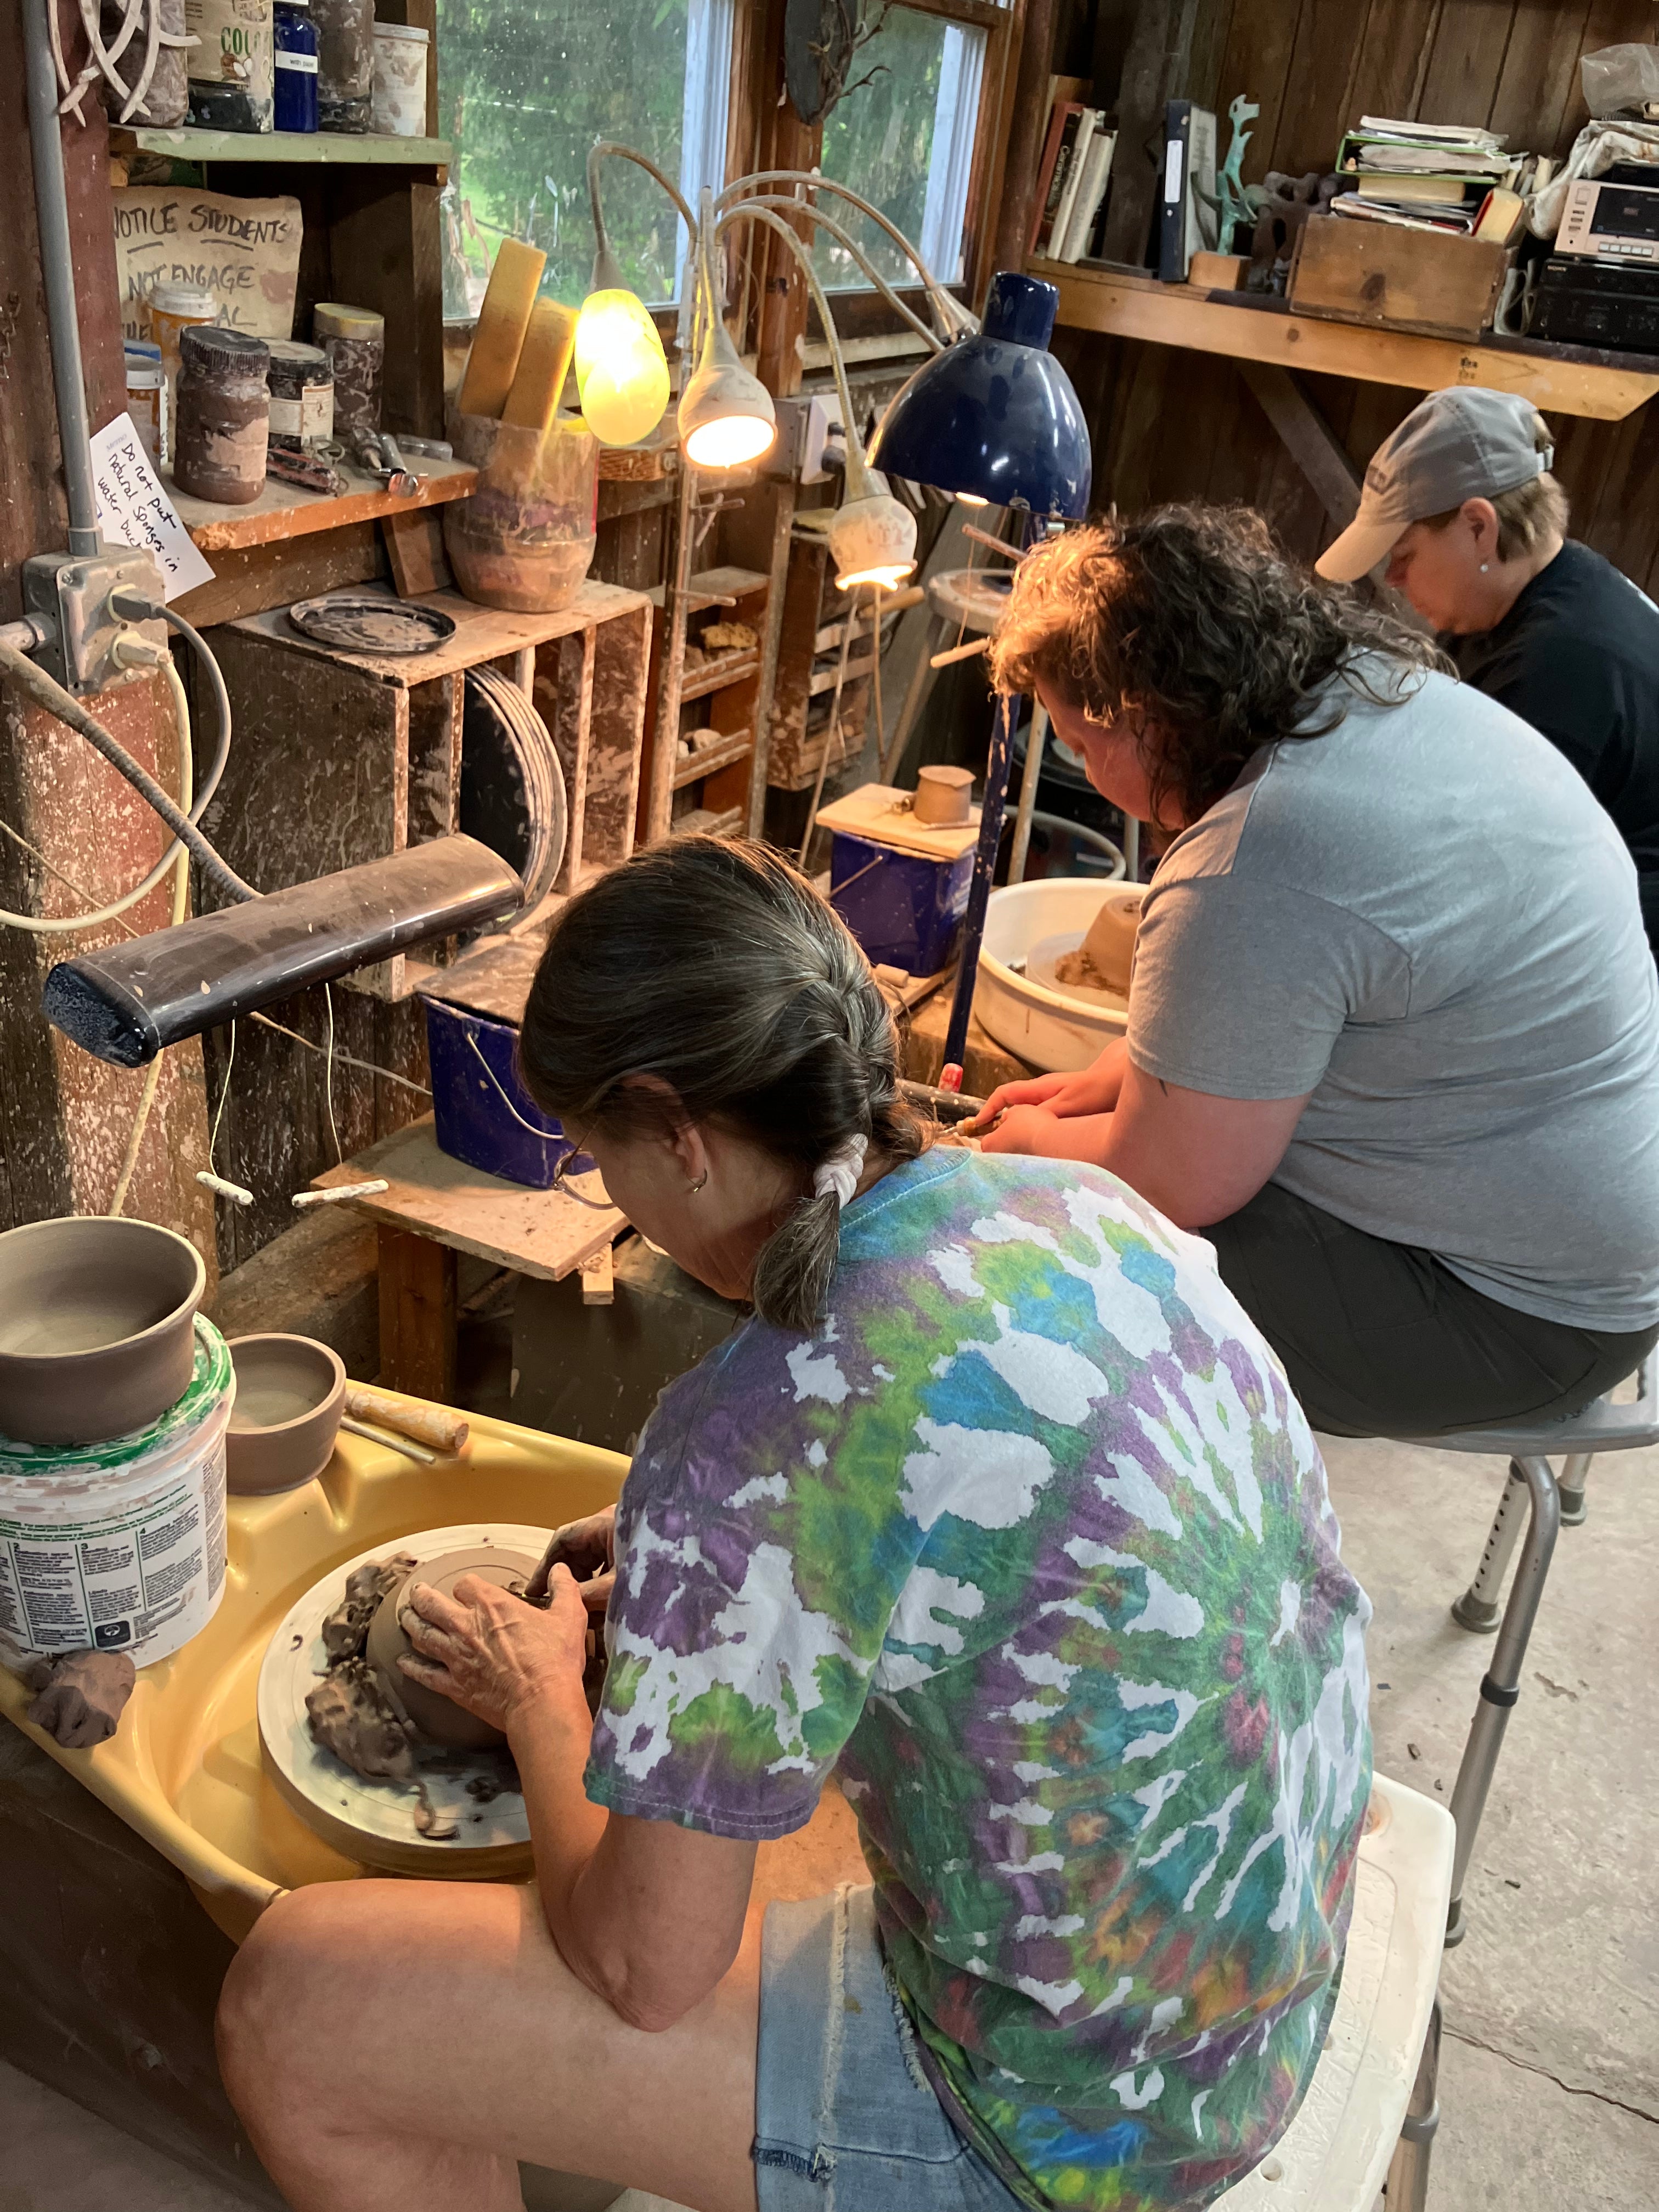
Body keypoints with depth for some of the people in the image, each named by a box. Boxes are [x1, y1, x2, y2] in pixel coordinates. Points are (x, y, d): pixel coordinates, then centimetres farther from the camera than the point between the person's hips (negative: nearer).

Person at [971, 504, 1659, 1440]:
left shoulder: (1251, 870, -30)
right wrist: (1107, 1080, 13)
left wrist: (1036, 1145, -1)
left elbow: (1176, 1185, -21)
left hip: (1511, 1316, -10)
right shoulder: (1392, 688, 1)